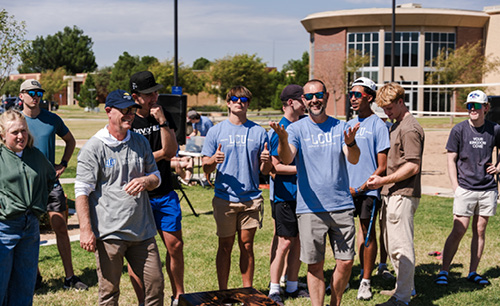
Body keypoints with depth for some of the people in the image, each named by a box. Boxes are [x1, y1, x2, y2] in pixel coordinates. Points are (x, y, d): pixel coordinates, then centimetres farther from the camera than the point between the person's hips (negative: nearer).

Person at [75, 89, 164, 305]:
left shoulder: (141, 142, 12)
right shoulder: (94, 147, -5)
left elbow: (156, 177, 20)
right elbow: (82, 191, -9)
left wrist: (145, 181, -5)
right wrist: (85, 230, -17)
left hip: (142, 230, 5)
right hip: (109, 232, -5)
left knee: (155, 284, 7)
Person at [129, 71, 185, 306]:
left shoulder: (165, 117, 7)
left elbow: (171, 151, -5)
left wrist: (162, 122, -14)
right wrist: (159, 154, -7)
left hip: (165, 194, 4)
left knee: (175, 245, 5)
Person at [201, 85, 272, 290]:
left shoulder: (258, 132, 6)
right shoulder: (216, 131, 3)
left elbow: (265, 171, 7)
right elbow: (206, 168, 3)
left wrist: (266, 161, -15)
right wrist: (214, 160, -19)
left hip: (251, 198, 1)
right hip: (224, 198, -1)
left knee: (247, 246, 6)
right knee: (225, 246, 5)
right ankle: (223, 292, 14)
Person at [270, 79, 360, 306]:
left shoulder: (340, 127, 6)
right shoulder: (297, 129, 2)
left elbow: (354, 159, -7)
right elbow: (286, 159, -15)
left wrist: (350, 143, -30)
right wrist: (283, 139, -36)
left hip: (342, 206, 2)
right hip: (310, 208, -2)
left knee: (346, 262, 4)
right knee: (315, 264, 3)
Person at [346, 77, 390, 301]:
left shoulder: (378, 125, -7)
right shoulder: (348, 125, 12)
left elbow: (382, 167, -9)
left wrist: (361, 188, -13)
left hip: (369, 190, -6)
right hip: (347, 189, 6)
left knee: (368, 233, 2)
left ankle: (366, 281, 10)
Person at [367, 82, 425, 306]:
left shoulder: (410, 128, -14)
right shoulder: (395, 126, 17)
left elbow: (413, 166, -19)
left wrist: (383, 180, -18)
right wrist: (383, 183, 16)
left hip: (403, 195, -10)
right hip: (391, 195, 10)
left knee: (401, 247, -6)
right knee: (392, 246, 16)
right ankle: (406, 287, 28)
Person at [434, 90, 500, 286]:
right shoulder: (459, 130, -2)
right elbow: (451, 160, -1)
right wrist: (455, 187, -7)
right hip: (465, 188, -3)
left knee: (480, 231, 8)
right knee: (459, 231, -6)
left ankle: (473, 272, 17)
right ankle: (444, 271, 1)